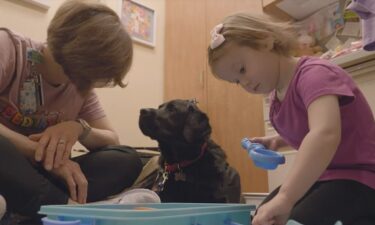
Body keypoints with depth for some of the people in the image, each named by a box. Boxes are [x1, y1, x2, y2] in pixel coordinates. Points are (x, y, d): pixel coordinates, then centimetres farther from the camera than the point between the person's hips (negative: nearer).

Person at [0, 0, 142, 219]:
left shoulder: (82, 85, 4)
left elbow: (112, 140, 1)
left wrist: (79, 127, -18)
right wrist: (40, 151, -29)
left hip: (35, 175, 5)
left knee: (127, 160, -15)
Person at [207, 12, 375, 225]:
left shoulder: (312, 74, -25)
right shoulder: (278, 95, 3)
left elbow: (325, 134, -45)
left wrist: (284, 198, -51)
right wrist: (278, 141, 5)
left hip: (357, 177, -8)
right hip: (320, 177, 9)